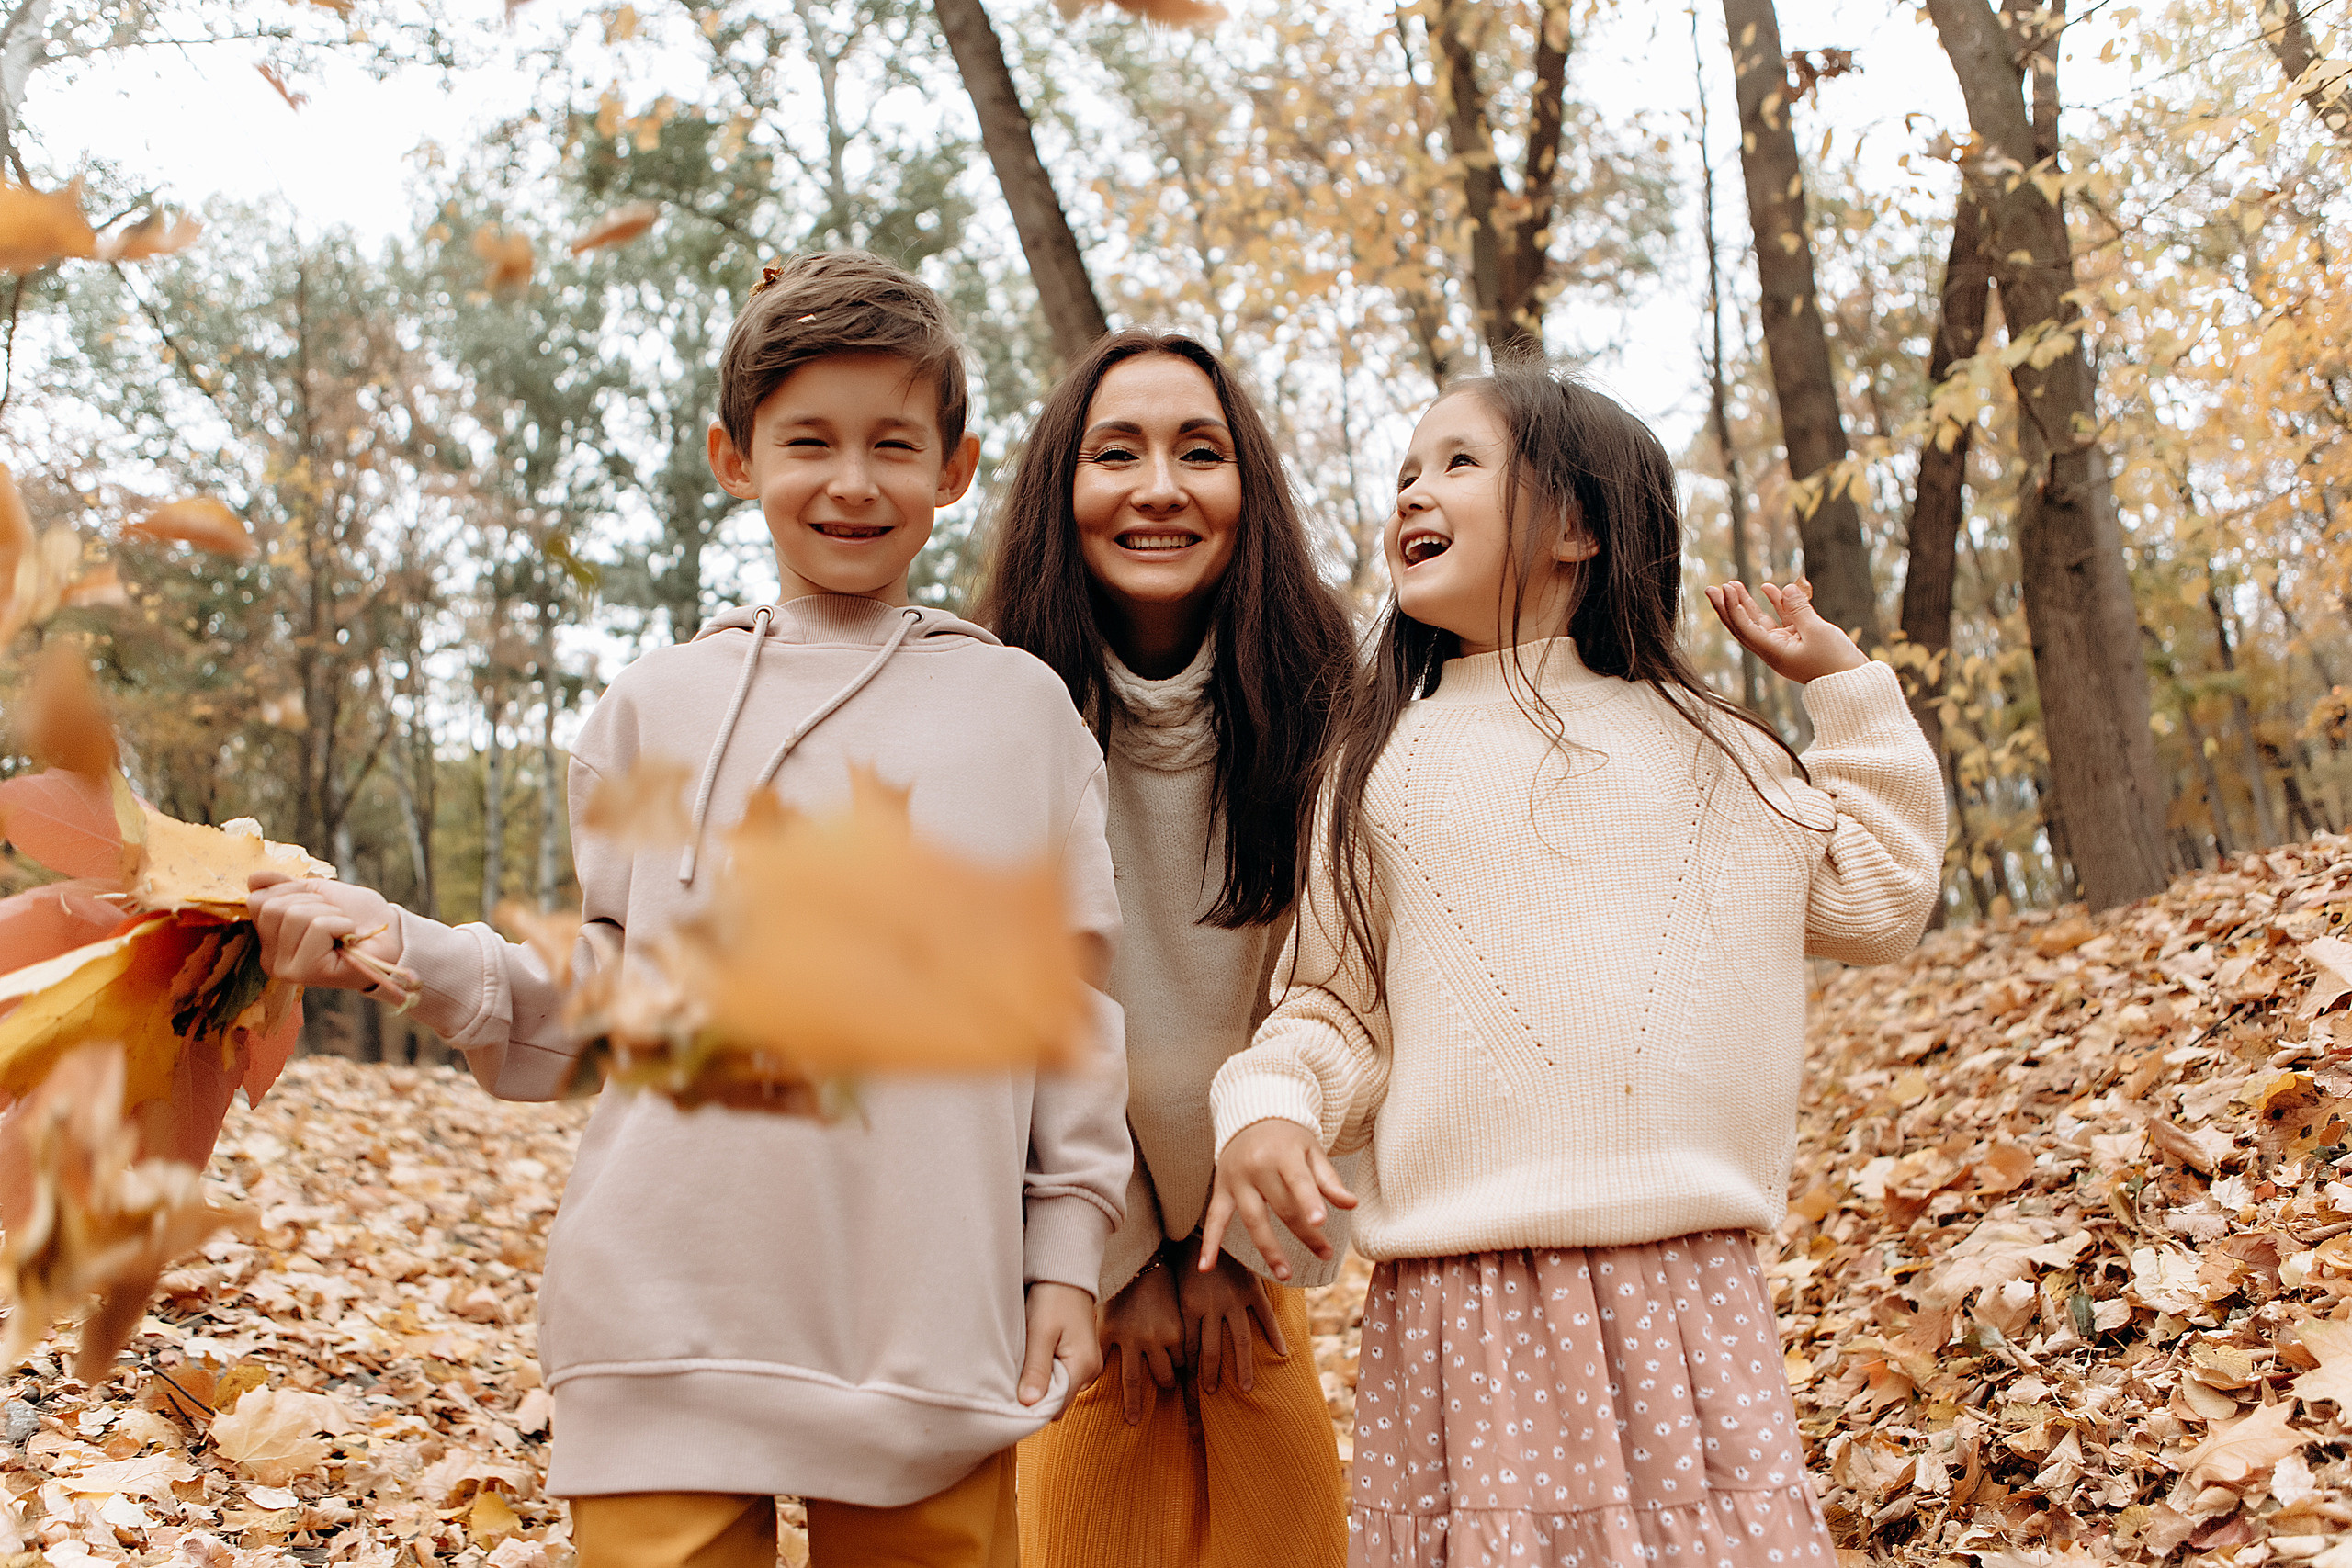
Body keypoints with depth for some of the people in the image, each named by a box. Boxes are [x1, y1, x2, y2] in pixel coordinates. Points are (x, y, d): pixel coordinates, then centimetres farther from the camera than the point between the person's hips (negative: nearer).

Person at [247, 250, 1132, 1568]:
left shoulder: (1022, 709, 6)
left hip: (935, 1333, 0)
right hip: (669, 1317, 1)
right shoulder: (660, 708, 8)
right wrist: (401, 948, -4)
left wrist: (1067, 1256, 4)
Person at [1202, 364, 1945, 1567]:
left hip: (1684, 1286, 1)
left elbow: (1875, 904, 14)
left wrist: (1846, 682, 15)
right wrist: (1268, 1106, -13)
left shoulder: (1706, 747, 13)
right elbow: (1337, 1007, 8)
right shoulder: (1387, 761, 9)